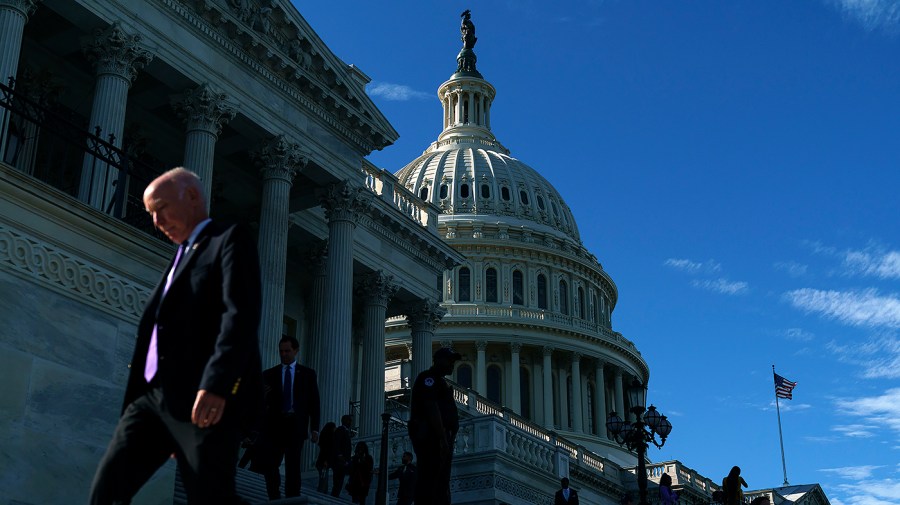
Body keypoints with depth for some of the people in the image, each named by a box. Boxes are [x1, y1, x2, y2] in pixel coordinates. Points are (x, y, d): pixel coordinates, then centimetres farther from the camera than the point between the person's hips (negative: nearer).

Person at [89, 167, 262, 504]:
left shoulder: (231, 241, 0)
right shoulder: (182, 256, 27)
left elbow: (241, 315, -15)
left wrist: (217, 384, -26)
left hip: (207, 398, -8)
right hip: (154, 395, 8)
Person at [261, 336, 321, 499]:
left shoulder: (307, 374, 9)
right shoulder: (269, 374, 11)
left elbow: (314, 402, 6)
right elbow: (263, 402, 6)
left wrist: (314, 429, -1)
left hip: (296, 426, -1)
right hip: (274, 425, 1)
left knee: (293, 467, -1)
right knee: (270, 465, -6)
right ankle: (274, 500, 4)